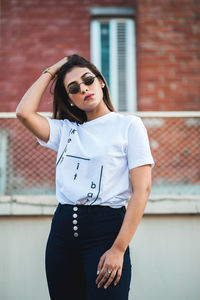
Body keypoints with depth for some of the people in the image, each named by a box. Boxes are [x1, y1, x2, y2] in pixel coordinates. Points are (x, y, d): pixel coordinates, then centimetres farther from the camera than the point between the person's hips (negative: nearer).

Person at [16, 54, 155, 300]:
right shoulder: (65, 130, 14)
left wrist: (118, 249, -15)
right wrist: (50, 72, 10)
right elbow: (24, 112, -2)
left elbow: (142, 189, -7)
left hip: (105, 229, -4)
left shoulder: (128, 125, 1)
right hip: (62, 229, 5)